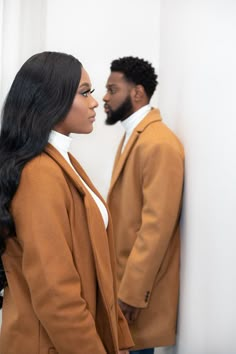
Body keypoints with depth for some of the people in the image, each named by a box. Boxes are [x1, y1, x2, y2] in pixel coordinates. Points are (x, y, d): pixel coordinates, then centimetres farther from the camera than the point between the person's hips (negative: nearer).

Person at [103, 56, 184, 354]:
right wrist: (123, 283, 14)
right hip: (124, 272, 8)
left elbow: (157, 225, -23)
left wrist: (131, 293, -20)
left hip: (139, 284, -8)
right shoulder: (132, 136, 11)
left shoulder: (159, 143, -19)